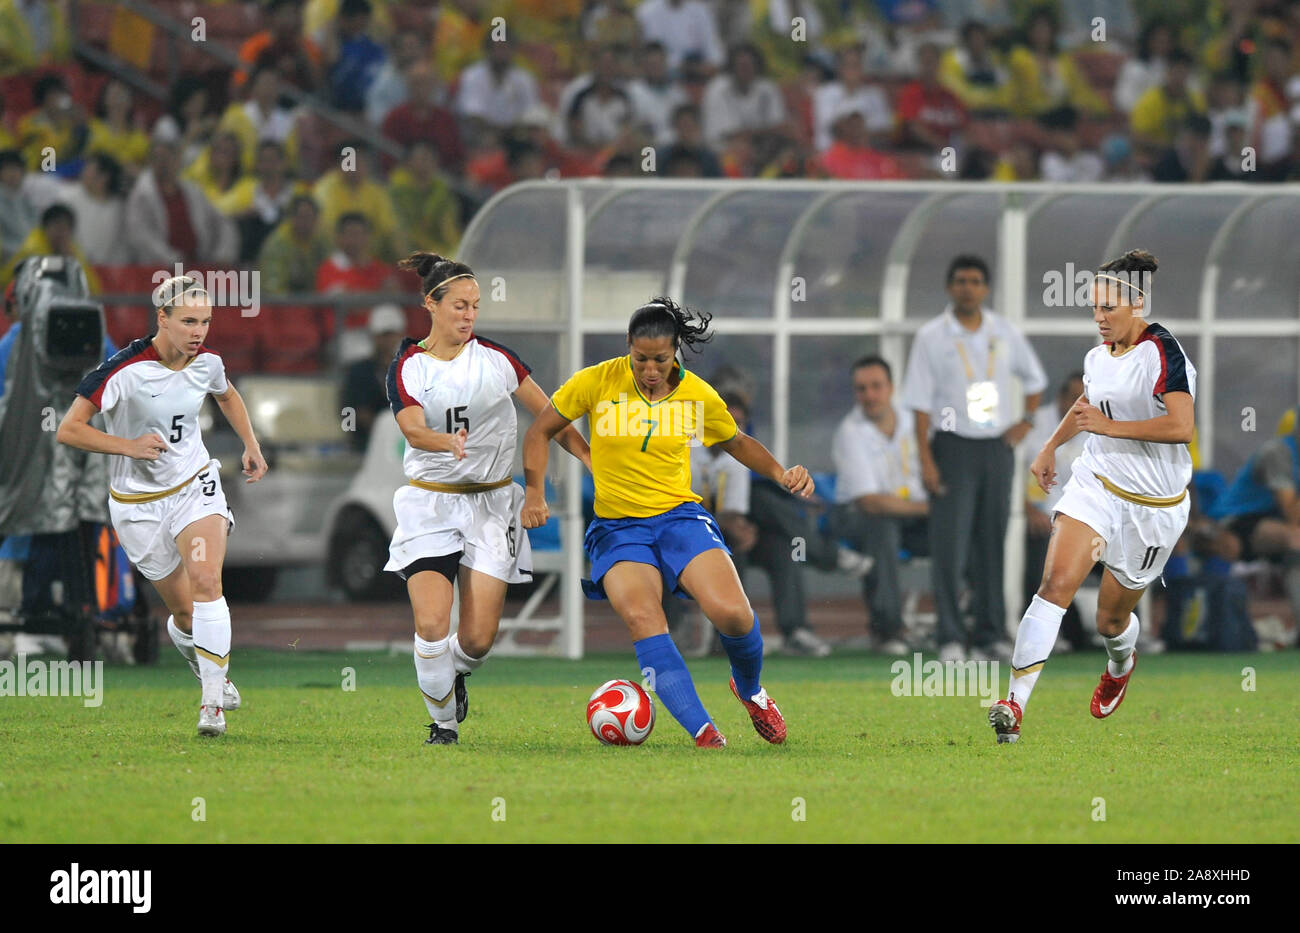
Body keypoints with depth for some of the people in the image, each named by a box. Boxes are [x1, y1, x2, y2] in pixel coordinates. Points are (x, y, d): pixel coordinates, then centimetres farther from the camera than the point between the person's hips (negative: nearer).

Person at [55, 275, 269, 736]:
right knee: (185, 612, 3)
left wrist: (251, 445, 14)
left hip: (195, 486, 2)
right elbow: (68, 429, -17)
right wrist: (128, 446, -26)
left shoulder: (207, 363, -4)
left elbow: (227, 396, 23)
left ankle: (213, 703, -23)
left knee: (206, 581, -22)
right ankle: (211, 670, 36)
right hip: (138, 503, -2)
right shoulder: (125, 369, -20)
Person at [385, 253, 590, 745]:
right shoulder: (407, 367, -3)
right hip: (429, 503, -1)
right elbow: (413, 428, -20)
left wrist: (592, 460, -5)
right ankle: (443, 720, 7)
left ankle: (456, 674, 30)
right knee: (431, 625, -16)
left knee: (479, 637, -6)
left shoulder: (496, 358, 1)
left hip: (490, 502, 1)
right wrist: (448, 441, -42)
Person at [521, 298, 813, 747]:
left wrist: (781, 473, 2)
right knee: (643, 621, -29)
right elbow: (540, 431, 6)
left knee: (732, 614, -21)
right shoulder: (597, 382, -6)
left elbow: (738, 443, 18)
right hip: (618, 527, -1)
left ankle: (750, 690, 13)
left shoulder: (698, 396, -1)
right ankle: (703, 732, -31)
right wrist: (535, 491, -6)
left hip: (680, 516, 1)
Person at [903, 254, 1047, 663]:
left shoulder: (1005, 334, 8)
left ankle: (990, 636, 12)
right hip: (953, 446, -4)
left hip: (997, 446, 4)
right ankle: (951, 638, -10)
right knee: (950, 546, -10)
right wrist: (925, 459, -12)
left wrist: (1027, 421, 9)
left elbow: (1034, 378, 24)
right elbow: (920, 402, -5)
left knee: (993, 545, 6)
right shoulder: (932, 337, -2)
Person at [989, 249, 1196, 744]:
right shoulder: (1099, 356, 7)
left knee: (1111, 619, 10)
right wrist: (1050, 447, 29)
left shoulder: (1163, 353, -17)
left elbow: (1182, 426, -30)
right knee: (1056, 582, -19)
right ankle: (1015, 705, -27)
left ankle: (1120, 664, 51)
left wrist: (1109, 426, -28)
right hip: (1095, 483, 5)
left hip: (1152, 506, -5)